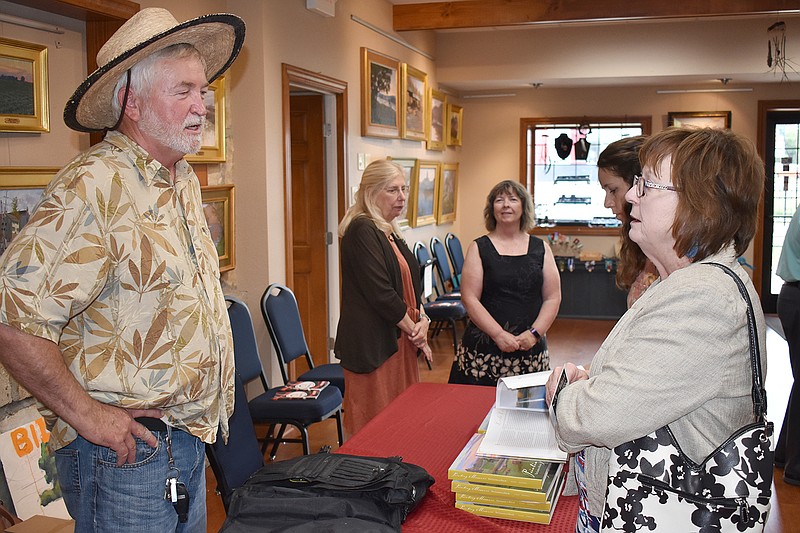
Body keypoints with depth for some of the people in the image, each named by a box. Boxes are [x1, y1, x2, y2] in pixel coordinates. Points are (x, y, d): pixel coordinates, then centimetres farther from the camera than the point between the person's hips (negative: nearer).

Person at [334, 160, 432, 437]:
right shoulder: (362, 231, -15)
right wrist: (413, 329, -8)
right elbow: (380, 292, -19)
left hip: (398, 340, 9)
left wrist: (422, 318, 1)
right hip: (371, 343, -9)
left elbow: (410, 282, 19)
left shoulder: (390, 231, 14)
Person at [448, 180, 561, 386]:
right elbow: (470, 299, -5)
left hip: (531, 349, 2)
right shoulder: (479, 248, 3)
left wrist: (534, 333, -7)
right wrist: (499, 334, -13)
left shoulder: (541, 249, 10)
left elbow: (553, 298, 7)